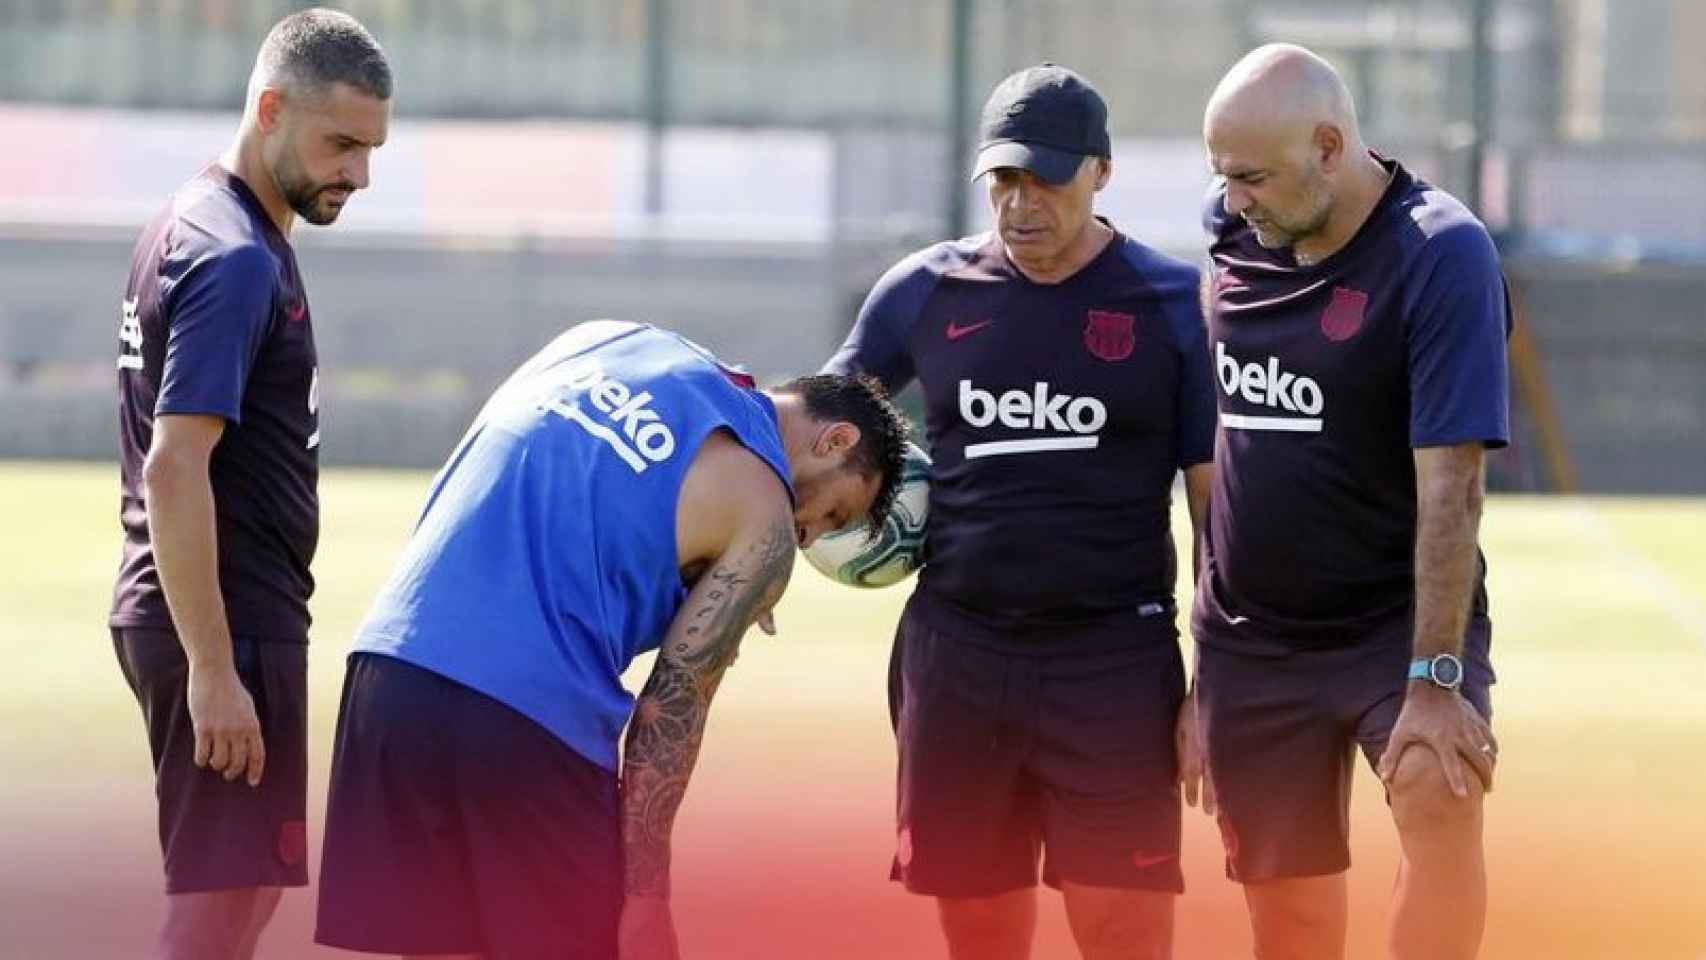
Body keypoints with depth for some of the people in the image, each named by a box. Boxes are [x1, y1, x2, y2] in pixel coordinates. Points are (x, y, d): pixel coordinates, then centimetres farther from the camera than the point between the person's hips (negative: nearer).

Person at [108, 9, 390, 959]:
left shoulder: (196, 226, 14)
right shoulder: (236, 262, -17)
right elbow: (173, 470, -23)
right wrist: (212, 670, -25)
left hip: (227, 621, 10)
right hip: (222, 626, -10)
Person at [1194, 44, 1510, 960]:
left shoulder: (1441, 257, -17)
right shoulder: (1233, 229, 2)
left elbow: (1448, 483, -22)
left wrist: (1435, 680, -27)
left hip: (1396, 623, -5)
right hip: (1251, 636, 5)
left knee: (1438, 797, -30)